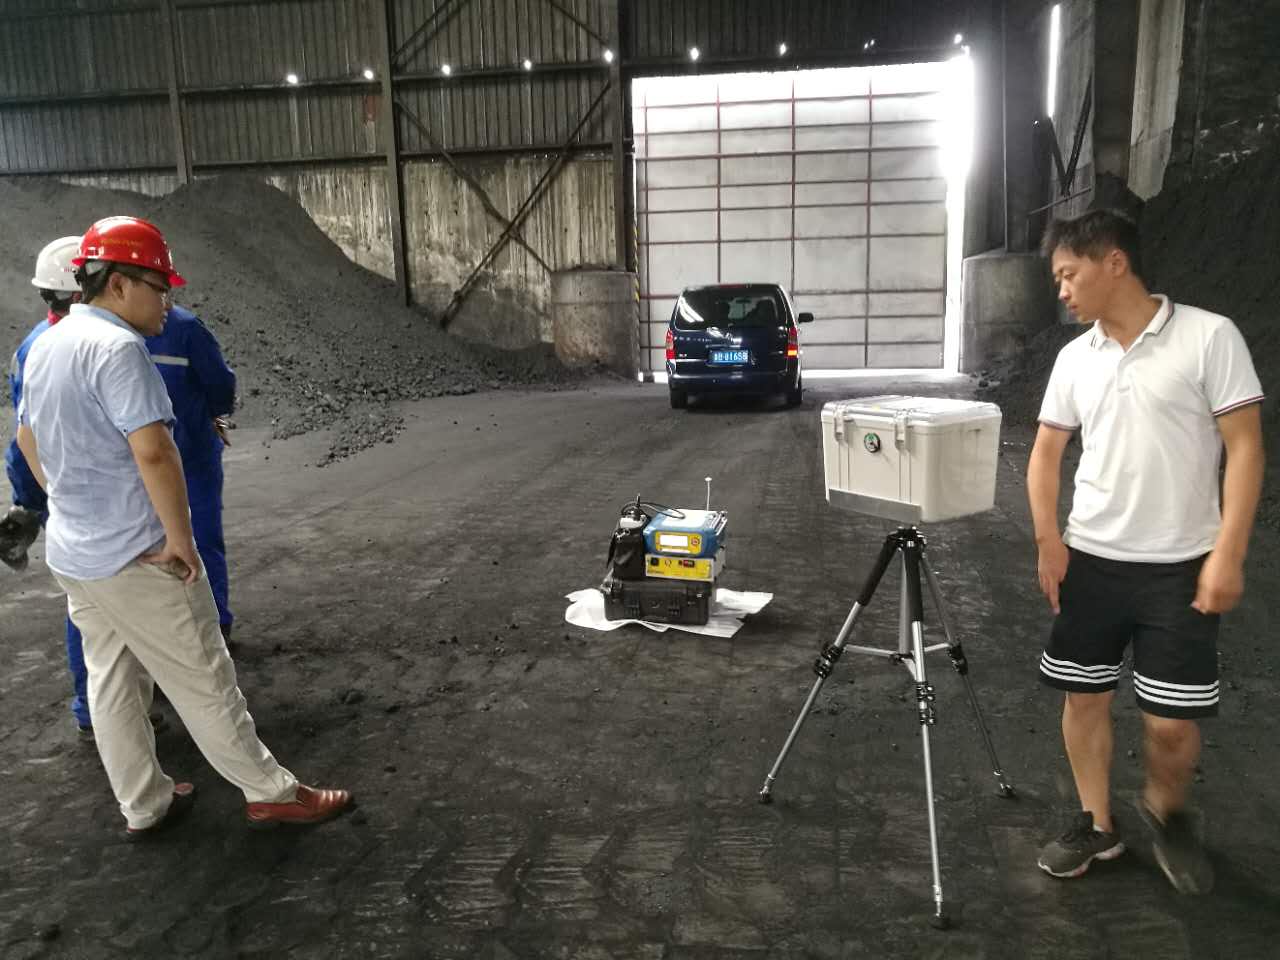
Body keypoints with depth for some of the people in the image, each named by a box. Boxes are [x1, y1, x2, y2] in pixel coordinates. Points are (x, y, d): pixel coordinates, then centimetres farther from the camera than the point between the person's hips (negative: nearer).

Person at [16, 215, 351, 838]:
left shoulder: (45, 346, 9)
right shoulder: (116, 346, -21)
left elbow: (27, 438, 21)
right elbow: (152, 451, -28)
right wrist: (180, 538, -20)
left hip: (70, 552, 9)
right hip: (135, 555, -9)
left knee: (110, 681, 16)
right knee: (202, 680, 2)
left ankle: (144, 807, 30)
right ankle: (270, 793, 15)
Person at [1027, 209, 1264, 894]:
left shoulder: (1209, 336, -8)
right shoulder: (1074, 358, 5)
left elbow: (1244, 447, -9)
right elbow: (1046, 453, 10)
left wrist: (1227, 554, -14)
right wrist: (1048, 542, 0)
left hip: (1179, 566, -4)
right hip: (1089, 560, 4)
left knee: (1172, 719, 1)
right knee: (1084, 697, 9)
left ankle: (1165, 813, 32)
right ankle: (1097, 824, 28)